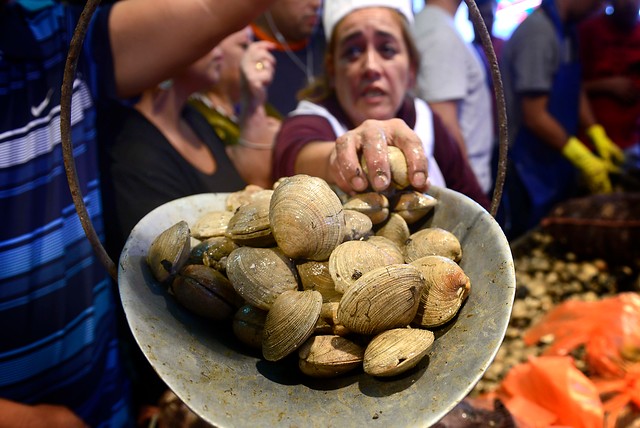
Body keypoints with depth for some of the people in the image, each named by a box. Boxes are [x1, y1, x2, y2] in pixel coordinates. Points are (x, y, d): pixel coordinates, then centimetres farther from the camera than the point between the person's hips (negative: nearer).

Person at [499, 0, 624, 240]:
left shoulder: (566, 31, 8)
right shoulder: (538, 33, -21)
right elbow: (534, 116, -23)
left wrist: (597, 137, 6)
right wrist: (584, 160, -17)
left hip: (558, 164, 9)